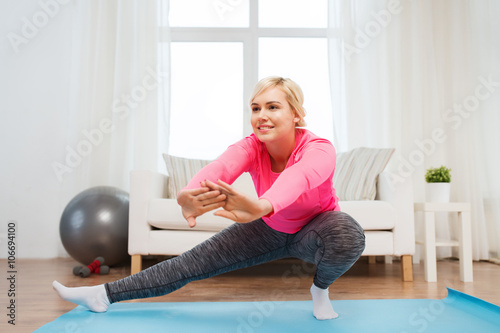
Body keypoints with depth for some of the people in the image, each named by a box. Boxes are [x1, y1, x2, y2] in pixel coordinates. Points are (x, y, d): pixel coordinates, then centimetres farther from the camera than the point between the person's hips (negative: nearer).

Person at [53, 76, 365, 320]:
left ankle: (321, 287, -3)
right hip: (269, 229, 3)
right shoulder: (251, 147, -23)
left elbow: (298, 177, -57)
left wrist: (261, 206, -80)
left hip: (314, 229, -2)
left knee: (349, 234, -36)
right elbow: (221, 167, -47)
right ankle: (104, 295, 10)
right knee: (193, 262, -3)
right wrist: (191, 194, -70)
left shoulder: (319, 149, -32)